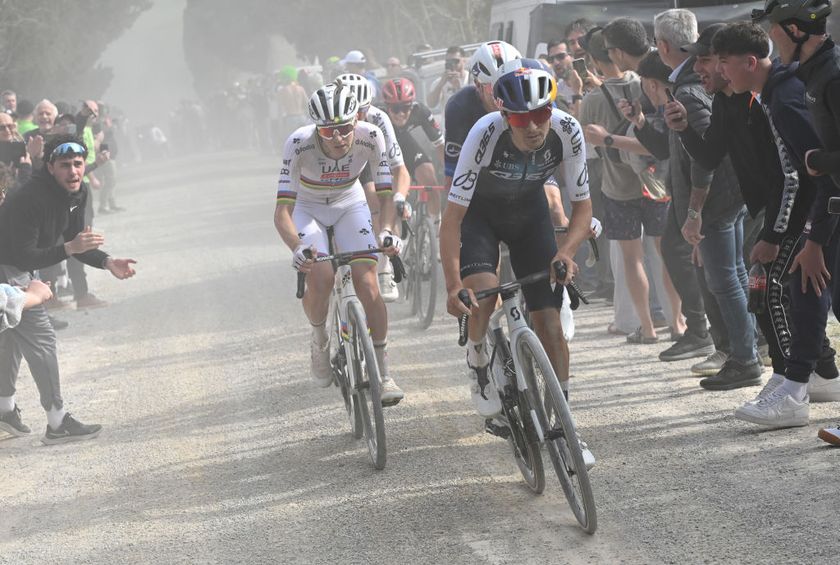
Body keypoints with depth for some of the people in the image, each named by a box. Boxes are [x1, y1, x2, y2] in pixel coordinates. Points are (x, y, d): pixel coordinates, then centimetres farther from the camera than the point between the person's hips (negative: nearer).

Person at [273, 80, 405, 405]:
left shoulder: (370, 137, -29)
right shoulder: (299, 144, -34)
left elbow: (385, 195, -22)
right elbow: (282, 210, -36)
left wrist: (387, 230, -42)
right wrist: (297, 247, -55)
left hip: (351, 205, 1)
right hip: (307, 208, -1)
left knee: (367, 283, -15)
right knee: (320, 278, -24)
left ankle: (383, 372, -4)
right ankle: (319, 339, 7)